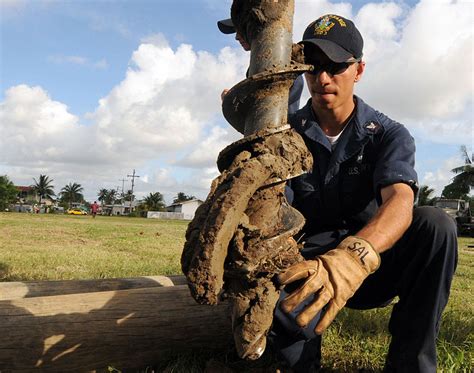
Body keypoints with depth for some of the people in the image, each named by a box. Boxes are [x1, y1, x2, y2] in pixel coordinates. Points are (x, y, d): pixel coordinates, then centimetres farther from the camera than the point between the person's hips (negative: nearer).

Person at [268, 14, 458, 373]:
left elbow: (400, 203, -29)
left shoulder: (389, 135, -8)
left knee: (434, 224, -29)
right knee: (275, 301, -35)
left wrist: (355, 255, -49)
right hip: (312, 265, 0)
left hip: (374, 264, 1)